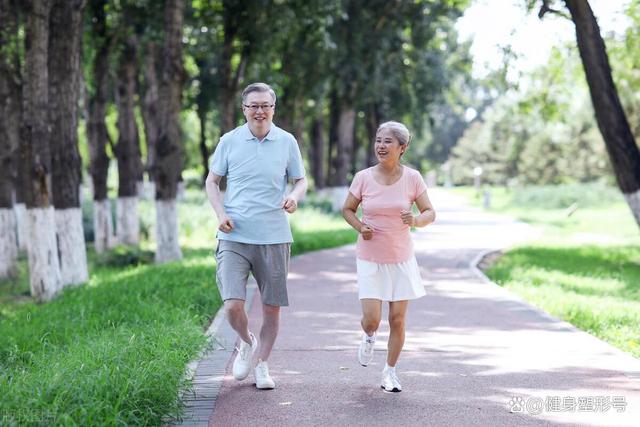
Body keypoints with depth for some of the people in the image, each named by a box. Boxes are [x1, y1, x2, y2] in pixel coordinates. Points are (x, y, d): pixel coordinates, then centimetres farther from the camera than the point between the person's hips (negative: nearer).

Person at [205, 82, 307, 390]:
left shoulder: (287, 142, 4)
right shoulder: (229, 141, 2)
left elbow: (301, 180, 13)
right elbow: (212, 181, 11)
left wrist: (294, 196, -10)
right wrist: (220, 213, -6)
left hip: (274, 237, 1)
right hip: (234, 238, -1)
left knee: (272, 307, 7)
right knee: (233, 306, -12)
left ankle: (261, 365, 27)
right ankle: (246, 343, 20)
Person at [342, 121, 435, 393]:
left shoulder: (412, 178, -6)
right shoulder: (363, 178, -6)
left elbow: (430, 213, 0)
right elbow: (347, 209, 7)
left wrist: (415, 221, -22)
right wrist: (360, 227, -12)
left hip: (401, 259, 1)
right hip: (370, 259, -1)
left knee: (398, 319, 4)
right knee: (371, 319, -9)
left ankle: (390, 371, 22)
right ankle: (368, 336, 29)